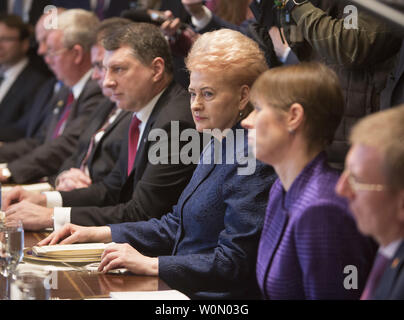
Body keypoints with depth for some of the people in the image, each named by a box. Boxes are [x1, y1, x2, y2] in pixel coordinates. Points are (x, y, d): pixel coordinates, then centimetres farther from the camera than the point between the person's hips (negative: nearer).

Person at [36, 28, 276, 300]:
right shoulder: (216, 146, 15)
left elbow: (233, 263, -20)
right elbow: (177, 226, 21)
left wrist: (149, 264, -20)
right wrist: (98, 234, 14)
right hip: (183, 287, 9)